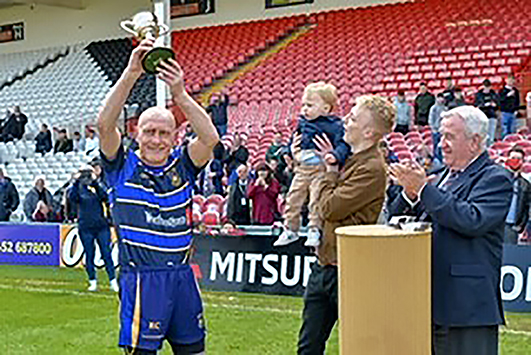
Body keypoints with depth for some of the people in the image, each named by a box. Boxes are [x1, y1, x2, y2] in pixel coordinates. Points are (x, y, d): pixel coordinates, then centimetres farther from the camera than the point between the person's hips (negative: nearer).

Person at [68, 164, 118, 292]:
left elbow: (104, 197, -15)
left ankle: (113, 281, 2)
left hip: (102, 226, 0)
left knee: (106, 254, -3)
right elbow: (72, 198, -17)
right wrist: (76, 182, -24)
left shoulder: (98, 187, 7)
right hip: (85, 228, 0)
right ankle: (93, 282, 14)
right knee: (89, 255, 4)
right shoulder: (77, 189, 5)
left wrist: (95, 183, -23)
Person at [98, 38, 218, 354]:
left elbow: (210, 138, -13)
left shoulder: (182, 167, 5)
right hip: (142, 278, -4)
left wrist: (179, 94, -23)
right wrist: (132, 73, -25)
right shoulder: (123, 167, -1)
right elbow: (105, 124, -17)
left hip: (181, 275, 4)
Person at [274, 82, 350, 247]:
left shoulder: (334, 125, -11)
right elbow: (294, 139, 27)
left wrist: (335, 156, -41)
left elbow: (343, 144, -22)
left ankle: (314, 231, 4)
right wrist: (292, 149, 8)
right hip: (301, 168, 7)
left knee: (316, 201, -9)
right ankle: (290, 230, 23)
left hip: (320, 170, -7)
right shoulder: (302, 123, 11)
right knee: (293, 198, 9)